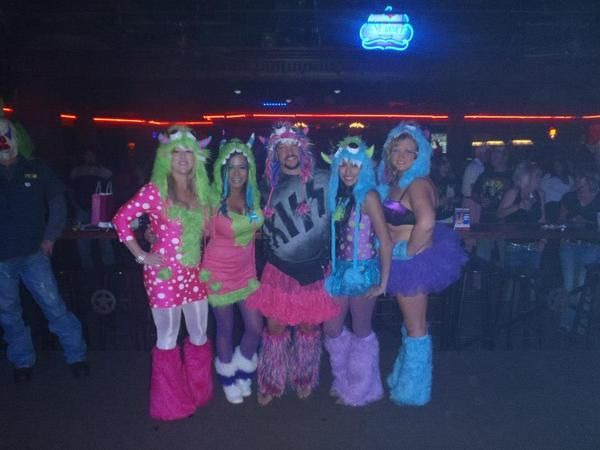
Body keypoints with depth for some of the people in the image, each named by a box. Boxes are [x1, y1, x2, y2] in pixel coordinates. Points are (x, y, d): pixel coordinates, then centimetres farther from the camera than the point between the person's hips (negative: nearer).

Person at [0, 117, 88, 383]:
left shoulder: (36, 171, 2)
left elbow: (57, 202, 6)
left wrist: (50, 237, -1)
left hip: (33, 254, -2)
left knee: (54, 305, -1)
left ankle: (76, 355, 11)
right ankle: (22, 361, 28)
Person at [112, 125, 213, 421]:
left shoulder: (199, 191, 8)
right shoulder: (155, 190, -9)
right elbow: (121, 219, -10)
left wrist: (202, 255, 6)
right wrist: (141, 256, -11)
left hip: (194, 273, 6)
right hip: (164, 272, -5)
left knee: (199, 335, 13)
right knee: (168, 337, 7)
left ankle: (198, 392, 35)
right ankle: (171, 402, 26)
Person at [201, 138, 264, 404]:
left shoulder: (254, 196, -3)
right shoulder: (212, 199, -17)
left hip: (246, 269, 4)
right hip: (219, 270, -4)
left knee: (255, 327, 6)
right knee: (225, 328, 11)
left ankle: (242, 372, 36)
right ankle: (228, 379, 37)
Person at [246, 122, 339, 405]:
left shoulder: (322, 180, -6)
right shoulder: (269, 185, 1)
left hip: (315, 268, -1)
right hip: (279, 269, 1)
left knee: (308, 326, 11)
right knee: (275, 325, 6)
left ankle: (304, 379, 36)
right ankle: (271, 382, 28)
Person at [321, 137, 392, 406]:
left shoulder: (368, 196, -13)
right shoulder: (338, 196, 6)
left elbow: (386, 242, -15)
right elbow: (335, 237, 10)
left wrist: (383, 282, -15)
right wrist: (331, 266, 2)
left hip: (363, 270, -6)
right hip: (340, 270, 6)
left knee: (361, 331, 9)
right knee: (332, 329, 13)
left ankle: (361, 389, 32)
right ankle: (344, 381, 37)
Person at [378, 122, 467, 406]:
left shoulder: (417, 184, -20)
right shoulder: (395, 182, 8)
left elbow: (426, 222, -37)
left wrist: (409, 250, -24)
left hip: (413, 261, -10)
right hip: (404, 260, 10)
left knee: (415, 327, 6)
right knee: (411, 323, 23)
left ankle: (412, 392, 24)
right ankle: (405, 380, 42)